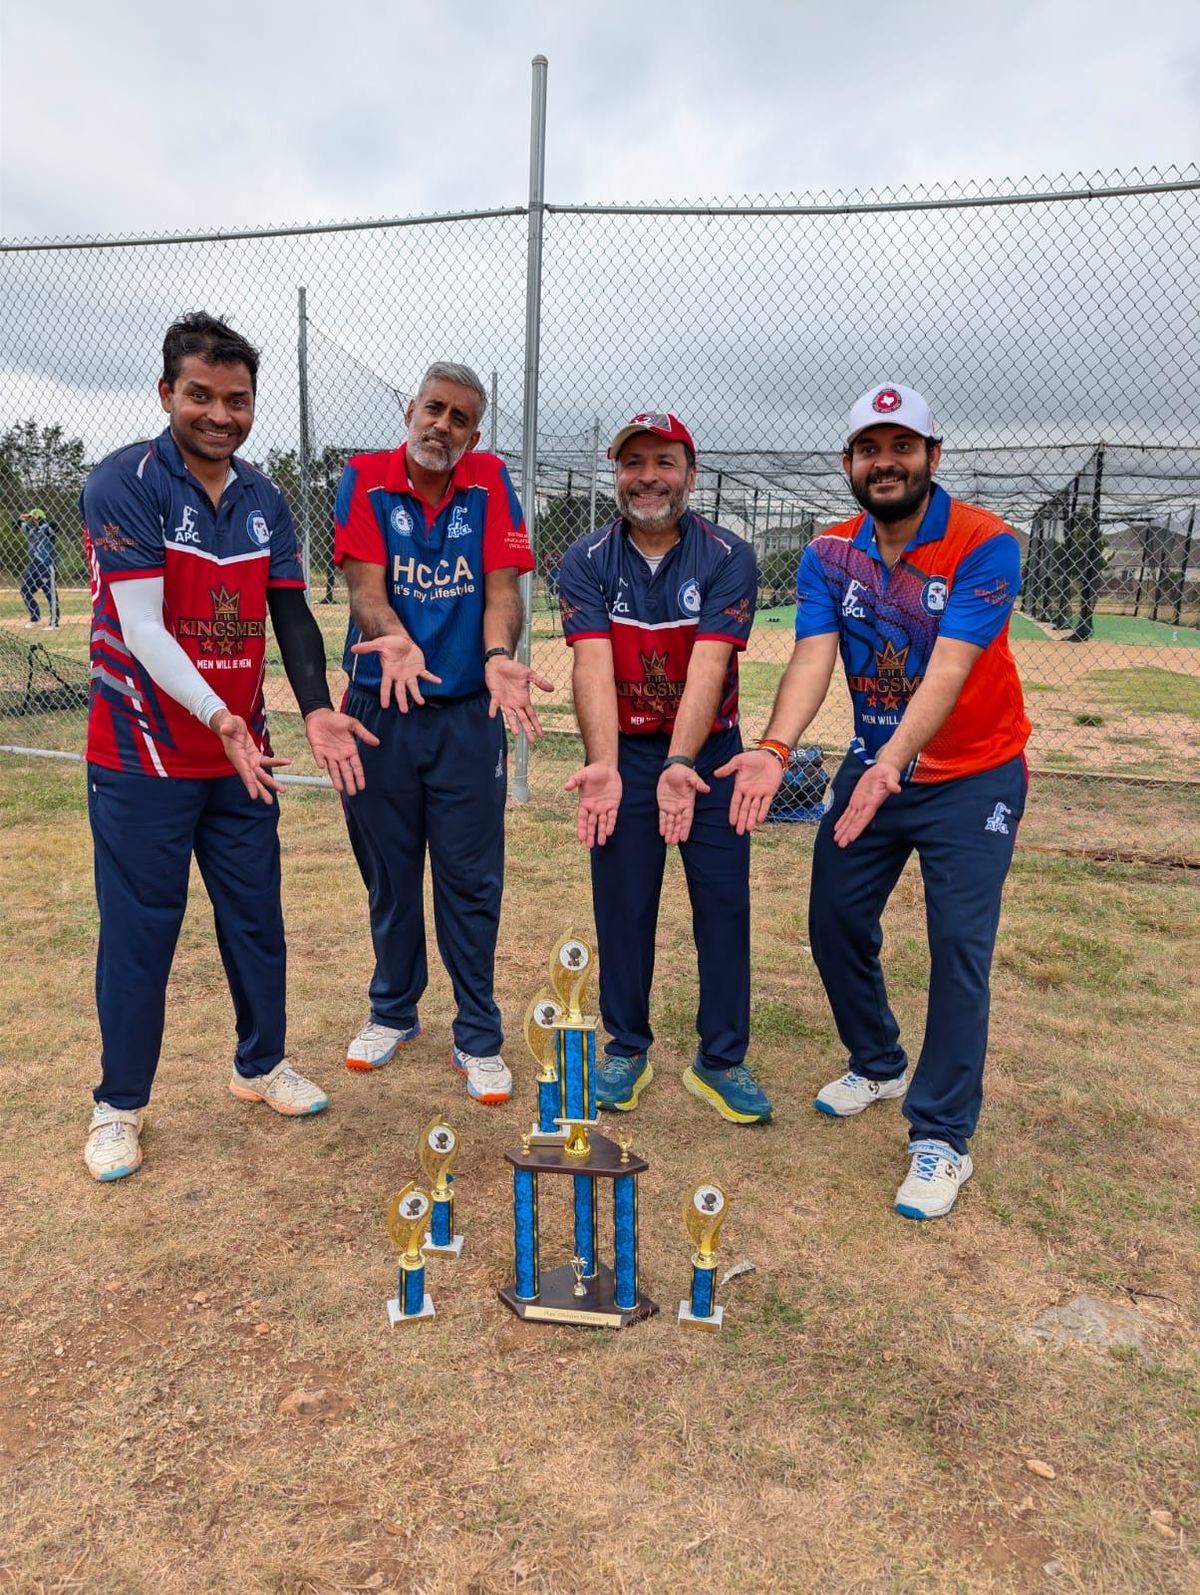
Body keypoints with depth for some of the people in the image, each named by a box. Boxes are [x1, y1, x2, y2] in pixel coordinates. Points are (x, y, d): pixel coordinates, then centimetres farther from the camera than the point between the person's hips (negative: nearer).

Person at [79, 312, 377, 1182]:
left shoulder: (264, 499, 7)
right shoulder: (125, 483, -11)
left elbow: (291, 613, 4)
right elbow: (142, 628, -18)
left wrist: (316, 709, -11)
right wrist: (218, 718, -28)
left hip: (242, 754, 5)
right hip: (144, 757, -5)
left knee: (257, 916, 13)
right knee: (140, 931, 3)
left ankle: (262, 1064, 33)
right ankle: (120, 1105, 21)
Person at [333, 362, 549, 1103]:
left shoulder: (491, 483, 2)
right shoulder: (364, 480, 0)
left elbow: (502, 587, -7)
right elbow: (366, 586, -12)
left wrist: (498, 657, -28)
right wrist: (395, 642, -33)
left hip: (468, 714, 0)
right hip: (381, 709, 1)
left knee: (471, 880, 2)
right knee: (388, 872, 12)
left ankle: (479, 1037, 16)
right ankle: (394, 1011, 32)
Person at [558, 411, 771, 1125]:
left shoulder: (729, 559, -11)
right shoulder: (586, 563, -7)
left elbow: (707, 667, -23)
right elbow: (593, 666, -21)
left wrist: (680, 765, -37)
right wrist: (603, 764, -36)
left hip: (709, 751, 0)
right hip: (622, 752, 1)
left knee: (725, 902, 2)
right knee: (622, 905, 6)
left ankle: (721, 1060, 17)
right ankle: (626, 1049, 24)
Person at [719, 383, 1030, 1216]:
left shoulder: (986, 545, -18)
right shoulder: (829, 555, -5)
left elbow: (948, 670, -30)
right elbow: (812, 660, -19)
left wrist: (892, 762, -46)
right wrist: (776, 749, -38)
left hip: (971, 778, -4)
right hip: (872, 767, 5)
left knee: (959, 946, -8)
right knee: (836, 920, 10)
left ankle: (942, 1139, 6)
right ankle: (877, 1063, 35)